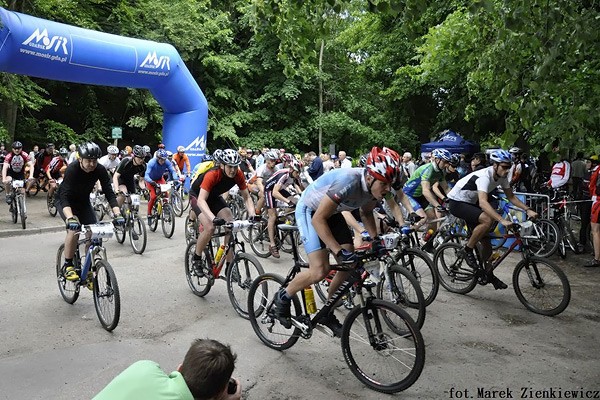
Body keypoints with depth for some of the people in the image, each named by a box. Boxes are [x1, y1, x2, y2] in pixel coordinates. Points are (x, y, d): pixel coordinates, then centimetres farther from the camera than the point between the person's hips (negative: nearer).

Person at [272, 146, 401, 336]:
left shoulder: (373, 185, -14)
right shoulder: (348, 181, -37)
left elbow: (366, 213, 9)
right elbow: (318, 219, -34)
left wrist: (376, 239, -4)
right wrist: (339, 251, -39)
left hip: (332, 213, 8)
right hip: (310, 211, -8)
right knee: (320, 270, -20)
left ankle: (327, 313, 19)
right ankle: (283, 297, 7)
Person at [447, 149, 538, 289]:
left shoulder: (502, 177, -5)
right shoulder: (484, 176, -31)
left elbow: (511, 197, 5)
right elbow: (483, 202, -43)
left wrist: (528, 210, -9)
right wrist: (502, 220, -52)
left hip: (471, 203, 8)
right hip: (457, 202, -8)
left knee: (486, 243, 4)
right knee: (488, 220, -31)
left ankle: (487, 273, 23)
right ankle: (467, 250, -13)